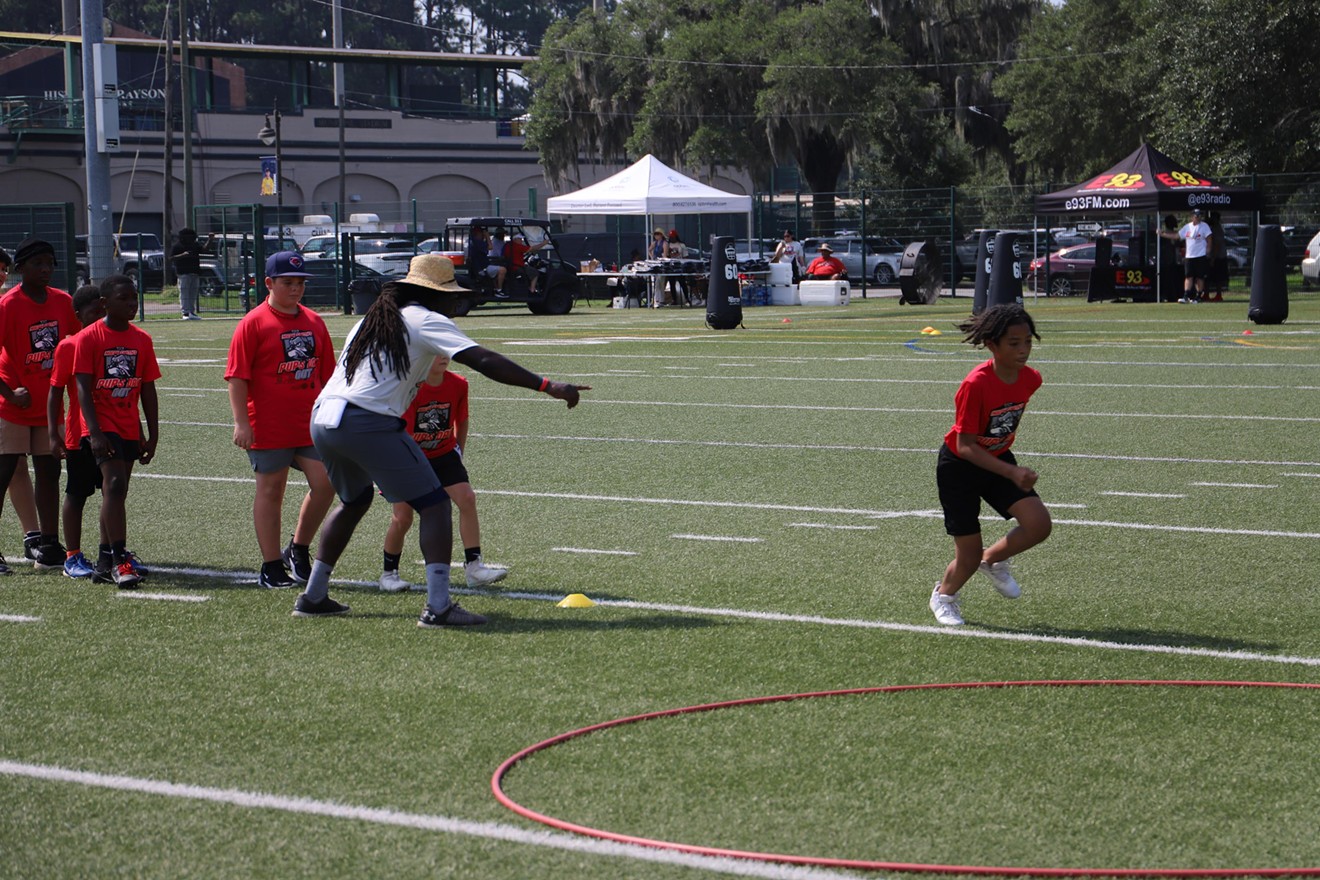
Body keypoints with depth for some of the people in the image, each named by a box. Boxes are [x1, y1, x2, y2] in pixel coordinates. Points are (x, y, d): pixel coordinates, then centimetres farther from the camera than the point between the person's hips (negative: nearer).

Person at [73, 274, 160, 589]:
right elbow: (83, 388, -12)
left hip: (129, 427, 6)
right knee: (115, 484, -19)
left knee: (115, 492, 12)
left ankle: (108, 556, 21)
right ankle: (119, 560, -24)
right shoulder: (88, 338, -8)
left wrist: (153, 434, 8)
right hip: (103, 425, -6)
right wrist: (95, 432, -21)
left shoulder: (142, 339, 7)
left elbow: (148, 389, 11)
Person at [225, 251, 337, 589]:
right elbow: (237, 377, -9)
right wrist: (241, 422, -15)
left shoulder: (314, 322, 11)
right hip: (268, 428, -5)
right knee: (270, 491, 3)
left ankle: (299, 549, 18)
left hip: (311, 425, 5)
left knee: (324, 483, -2)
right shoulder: (254, 323, -6)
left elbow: (326, 373, 18)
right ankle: (271, 567, 11)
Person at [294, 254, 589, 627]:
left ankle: (313, 596, 33)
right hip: (367, 424, -8)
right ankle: (438, 607, -14)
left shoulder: (372, 319, 23)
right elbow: (483, 361, -12)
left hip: (322, 418, 8)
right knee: (434, 504, -3)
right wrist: (545, 386, -16)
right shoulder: (427, 321, -1)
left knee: (354, 501, 30)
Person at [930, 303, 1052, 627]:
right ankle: (944, 595, 33)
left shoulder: (1031, 379, -12)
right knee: (969, 556, -1)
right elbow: (965, 446, -27)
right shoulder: (976, 385, -31)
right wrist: (1011, 472, -36)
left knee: (1038, 524, -16)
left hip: (999, 459, 5)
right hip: (959, 467, -5)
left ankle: (994, 558, 15)